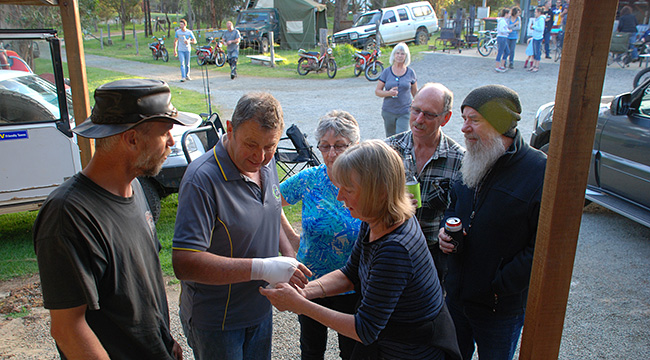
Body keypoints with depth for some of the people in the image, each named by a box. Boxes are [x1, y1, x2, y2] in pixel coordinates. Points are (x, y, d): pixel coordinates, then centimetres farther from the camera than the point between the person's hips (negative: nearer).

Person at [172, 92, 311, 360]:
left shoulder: (266, 164, -2)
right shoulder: (202, 180, -28)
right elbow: (184, 263, -32)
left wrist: (290, 257, -1)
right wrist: (261, 268, -34)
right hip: (216, 321, -7)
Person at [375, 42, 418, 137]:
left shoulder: (410, 72, 2)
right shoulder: (386, 72, 1)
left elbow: (415, 93, 13)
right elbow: (377, 91, 2)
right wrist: (389, 93, -17)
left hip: (405, 112, -1)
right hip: (388, 111, 1)